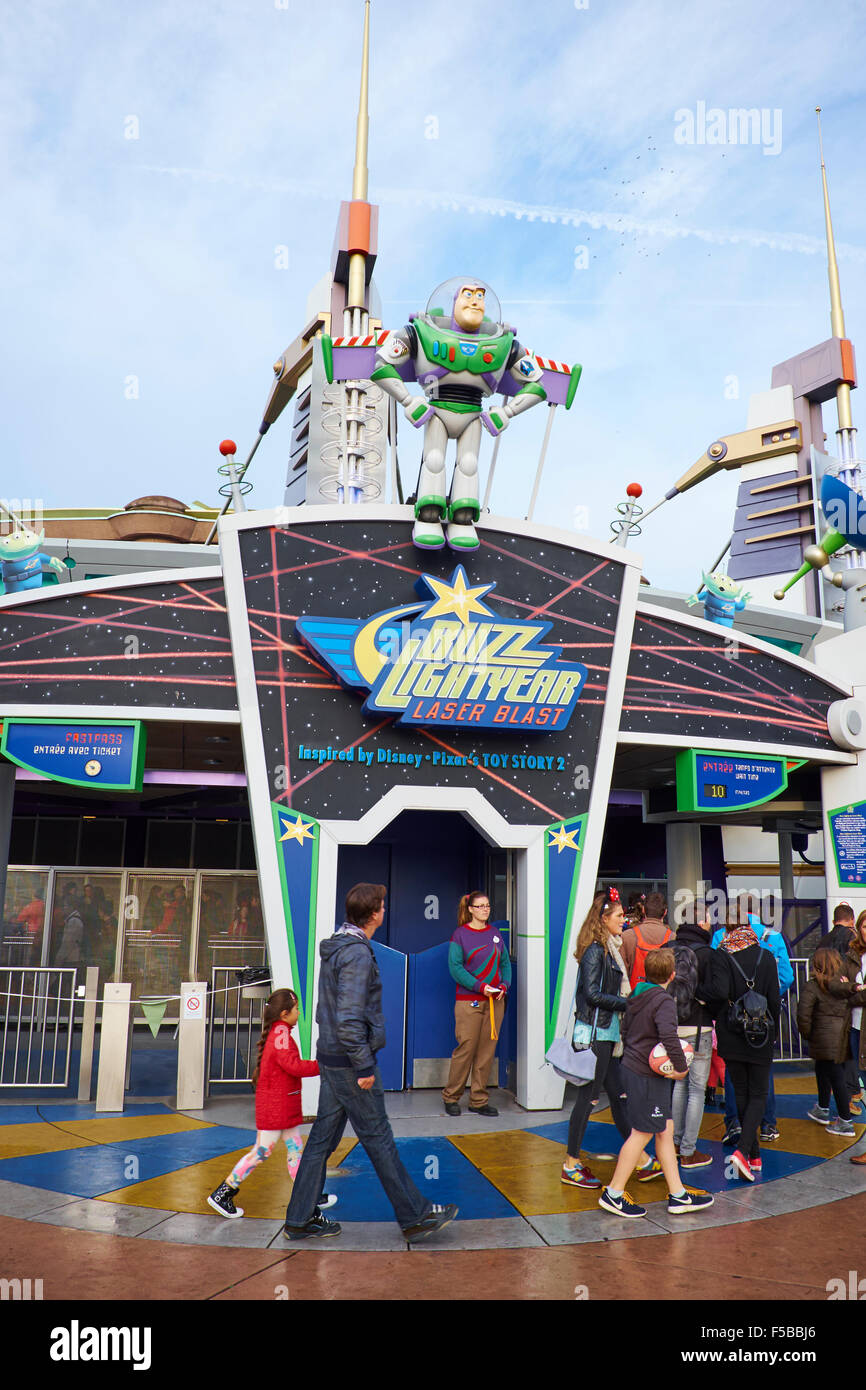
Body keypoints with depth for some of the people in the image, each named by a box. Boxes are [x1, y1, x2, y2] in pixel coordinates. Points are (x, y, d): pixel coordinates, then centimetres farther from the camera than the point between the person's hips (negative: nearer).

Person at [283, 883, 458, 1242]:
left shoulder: (335, 947, 10)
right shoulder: (357, 954, -21)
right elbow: (349, 1018, -27)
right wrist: (364, 1067, -20)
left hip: (330, 1057, 9)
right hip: (348, 1061, -9)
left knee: (323, 1136, 14)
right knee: (378, 1139, 1)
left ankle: (300, 1219, 21)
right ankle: (414, 1216, 13)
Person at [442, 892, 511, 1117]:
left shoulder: (495, 933, 11)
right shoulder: (460, 934, -3)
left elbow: (505, 963, 15)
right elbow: (455, 967, -8)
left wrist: (504, 985, -3)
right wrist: (480, 986, -16)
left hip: (495, 1000, 5)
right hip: (469, 1001, -5)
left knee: (487, 1050, 6)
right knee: (466, 1048, -4)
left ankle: (479, 1100, 15)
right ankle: (451, 1097, 12)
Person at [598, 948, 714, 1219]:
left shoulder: (637, 996, 9)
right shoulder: (664, 1002, -19)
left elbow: (625, 1029, 19)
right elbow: (669, 1036, -33)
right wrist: (681, 1067, -21)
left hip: (633, 1067, 9)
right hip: (647, 1076, -9)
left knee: (665, 1130, 13)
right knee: (642, 1133, 0)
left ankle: (677, 1195, 18)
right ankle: (614, 1194, 8)